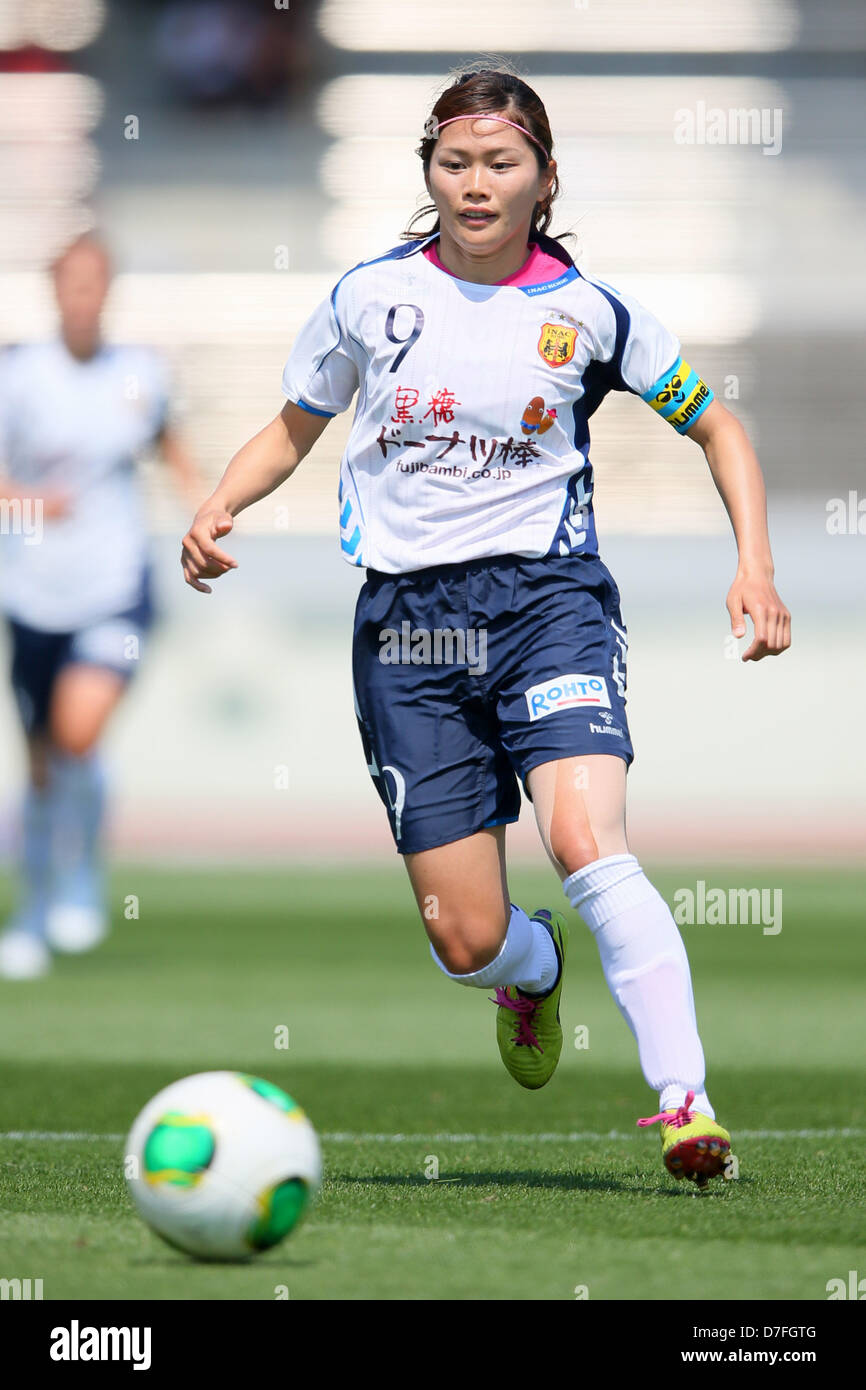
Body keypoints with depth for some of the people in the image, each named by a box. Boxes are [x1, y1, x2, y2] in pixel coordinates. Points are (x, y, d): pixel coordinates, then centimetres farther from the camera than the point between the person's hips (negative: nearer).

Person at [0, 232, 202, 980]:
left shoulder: (142, 370, 2)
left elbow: (165, 433, 22)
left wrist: (197, 486, 6)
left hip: (116, 589, 0)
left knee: (78, 731, -22)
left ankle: (82, 878, 4)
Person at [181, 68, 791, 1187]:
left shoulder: (586, 311, 1)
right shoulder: (369, 297, 4)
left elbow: (715, 426, 12)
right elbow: (292, 430, 19)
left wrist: (754, 568, -1)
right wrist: (218, 511, -1)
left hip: (545, 592, -2)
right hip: (406, 621, 2)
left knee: (587, 848, -29)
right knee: (467, 943, -2)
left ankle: (685, 1101, -29)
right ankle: (534, 969, 37)